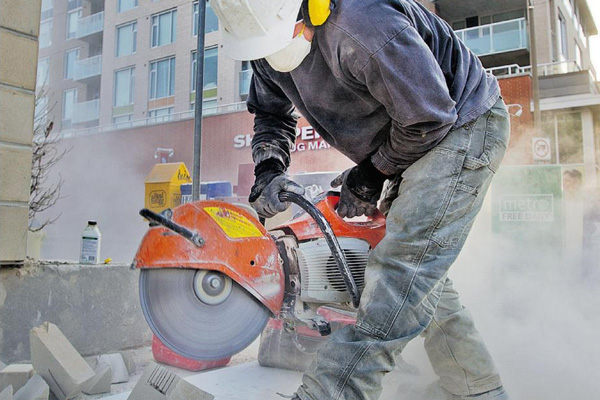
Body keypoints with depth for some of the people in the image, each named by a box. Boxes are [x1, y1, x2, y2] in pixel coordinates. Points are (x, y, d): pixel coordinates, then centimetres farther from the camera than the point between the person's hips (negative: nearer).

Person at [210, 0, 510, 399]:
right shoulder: (270, 35, -3)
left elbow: (429, 117, -24)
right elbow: (271, 114, 12)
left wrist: (372, 175, -12)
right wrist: (268, 171, -6)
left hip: (463, 125, -8)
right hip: (408, 148, 9)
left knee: (405, 263, -23)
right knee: (423, 283, 7)